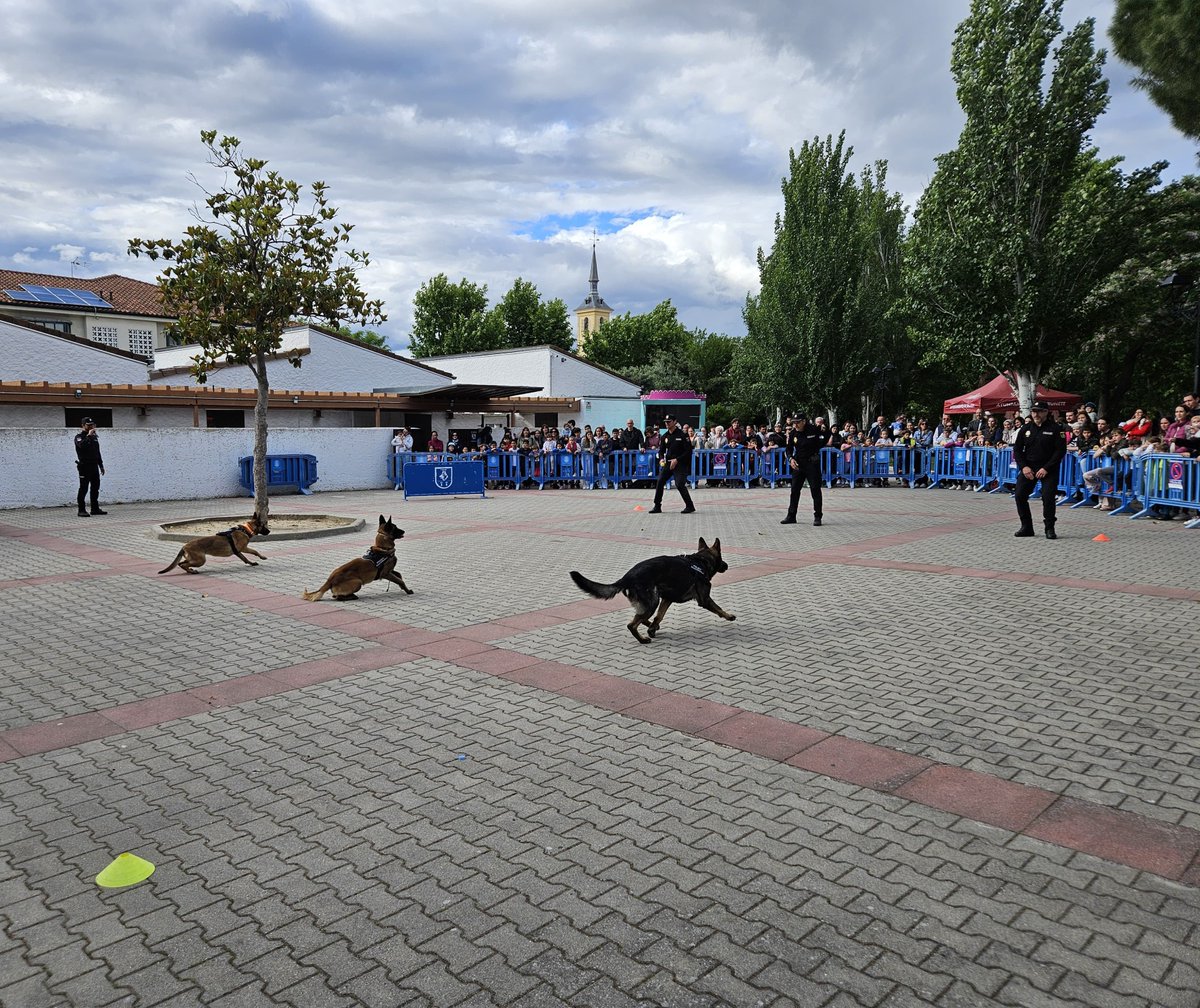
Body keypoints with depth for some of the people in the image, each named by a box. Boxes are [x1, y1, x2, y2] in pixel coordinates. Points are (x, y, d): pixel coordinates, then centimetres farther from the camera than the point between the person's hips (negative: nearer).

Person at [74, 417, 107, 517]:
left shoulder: (94, 437, 18)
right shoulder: (79, 437, -3)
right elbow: (82, 445, -27)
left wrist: (101, 465, 20)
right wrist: (88, 435, -21)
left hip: (94, 466, 7)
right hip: (84, 466, -7)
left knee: (95, 488, 8)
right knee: (83, 489, -7)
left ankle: (95, 509, 15)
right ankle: (81, 510, -6)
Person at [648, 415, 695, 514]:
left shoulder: (682, 435, -8)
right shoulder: (665, 436, 10)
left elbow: (688, 451, -10)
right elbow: (661, 450, 18)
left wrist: (677, 460, -17)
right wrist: (661, 459, -4)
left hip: (680, 464, -6)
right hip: (667, 463, 6)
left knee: (679, 484, -15)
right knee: (660, 482, -3)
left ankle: (690, 506, 0)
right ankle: (657, 506, 7)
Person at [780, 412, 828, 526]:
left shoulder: (814, 430, -8)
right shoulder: (793, 434, 1)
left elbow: (827, 436, 8)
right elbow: (788, 449, 5)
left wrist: (818, 446, 0)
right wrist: (791, 459, -13)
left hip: (813, 463, -4)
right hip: (798, 463, 4)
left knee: (815, 490, -2)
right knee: (794, 490, 6)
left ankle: (817, 517, 6)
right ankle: (791, 516, 14)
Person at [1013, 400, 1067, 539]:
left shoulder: (1055, 429, -5)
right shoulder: (1026, 429, 7)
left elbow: (1060, 451, -9)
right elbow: (1017, 449, 8)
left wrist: (1046, 468, -15)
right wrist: (1023, 466, -6)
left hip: (1048, 468, -4)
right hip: (1028, 466, 4)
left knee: (1048, 497, -12)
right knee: (1020, 495, -4)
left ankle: (1049, 528, 2)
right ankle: (1026, 527, 8)